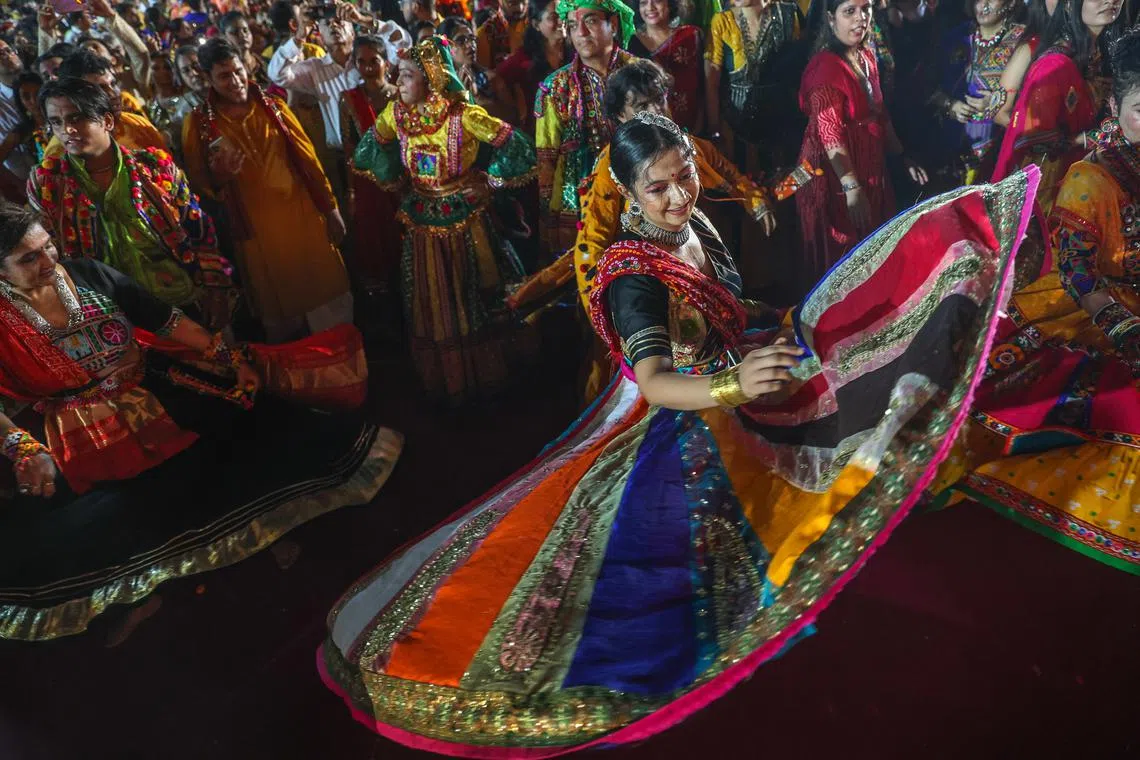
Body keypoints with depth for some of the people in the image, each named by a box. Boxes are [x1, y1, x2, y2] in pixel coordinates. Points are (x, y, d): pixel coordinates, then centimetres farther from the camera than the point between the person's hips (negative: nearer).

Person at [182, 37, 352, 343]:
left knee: (328, 300, 7)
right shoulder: (198, 123, -4)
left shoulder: (273, 107, 2)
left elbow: (307, 158, 5)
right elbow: (198, 185, 1)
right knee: (279, 310, 11)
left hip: (303, 215, 2)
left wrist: (330, 208, 4)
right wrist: (218, 178, -22)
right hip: (256, 230, -1)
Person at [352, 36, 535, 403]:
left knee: (473, 300, 8)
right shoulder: (396, 114, -4)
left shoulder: (463, 115, -18)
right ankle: (443, 380, 28)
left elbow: (519, 148, -16)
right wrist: (393, 179, 3)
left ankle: (483, 376, 26)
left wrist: (487, 179, -9)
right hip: (422, 220, 4)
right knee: (432, 305, 11)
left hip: (465, 218, -4)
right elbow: (369, 149, 13)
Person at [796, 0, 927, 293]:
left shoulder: (867, 57, 8)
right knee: (838, 257, 4)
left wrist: (903, 157, 13)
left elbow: (879, 114, 16)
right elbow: (830, 135, -25)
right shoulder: (826, 66, -20)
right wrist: (852, 188, -29)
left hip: (869, 166, 9)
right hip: (835, 174, -9)